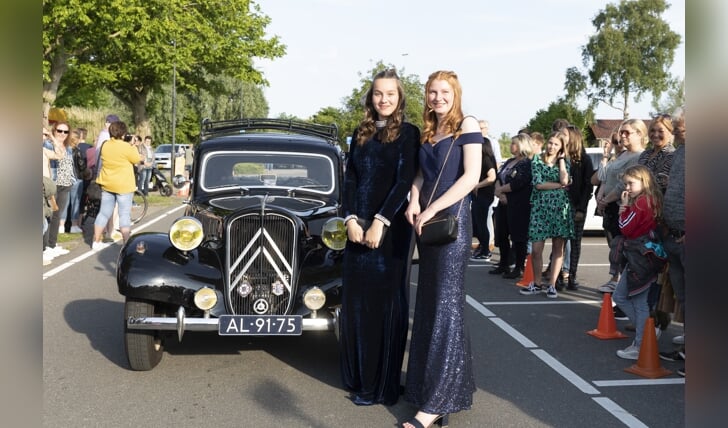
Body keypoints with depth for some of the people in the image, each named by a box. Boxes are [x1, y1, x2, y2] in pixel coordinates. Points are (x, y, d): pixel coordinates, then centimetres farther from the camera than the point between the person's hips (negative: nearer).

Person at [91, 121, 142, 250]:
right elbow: (137, 159, -5)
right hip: (123, 186, -6)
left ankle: (96, 241, 18)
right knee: (124, 214, 0)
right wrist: (133, 146, 5)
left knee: (103, 213, 13)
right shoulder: (126, 147, -17)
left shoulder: (104, 145, 3)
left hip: (107, 184, 6)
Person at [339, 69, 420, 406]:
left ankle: (381, 384, 11)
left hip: (391, 227, -5)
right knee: (355, 301, 9)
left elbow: (404, 181, -11)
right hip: (358, 226, 5)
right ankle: (356, 375, 23)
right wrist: (351, 219, -7)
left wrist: (379, 223, -18)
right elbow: (350, 179, 7)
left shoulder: (408, 133, -2)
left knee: (384, 302, 1)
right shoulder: (361, 133, 13)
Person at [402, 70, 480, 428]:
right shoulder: (427, 133, 15)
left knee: (446, 306, -7)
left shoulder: (467, 126, -5)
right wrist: (414, 201, -4)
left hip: (452, 221, -7)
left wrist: (432, 210, -16)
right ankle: (449, 383, 23)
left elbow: (471, 177, -14)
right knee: (429, 305, 10)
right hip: (427, 224, 8)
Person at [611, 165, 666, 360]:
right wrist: (625, 210, 2)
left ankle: (640, 347, 4)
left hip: (640, 257, -10)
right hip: (637, 256, 10)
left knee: (640, 303, -3)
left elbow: (626, 228, -13)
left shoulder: (640, 203, -16)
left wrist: (624, 207, -6)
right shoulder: (651, 201, 13)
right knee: (619, 296, 17)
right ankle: (648, 330, 20)